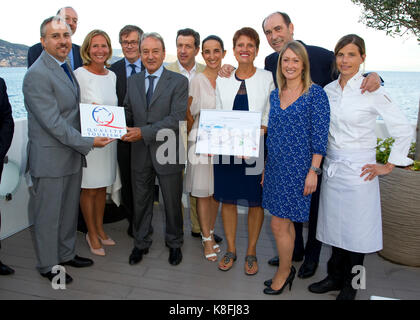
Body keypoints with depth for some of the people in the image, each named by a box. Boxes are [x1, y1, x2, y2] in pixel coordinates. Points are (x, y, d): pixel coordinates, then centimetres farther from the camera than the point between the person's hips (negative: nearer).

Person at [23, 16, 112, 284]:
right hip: (50, 158, -9)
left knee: (70, 209, 20)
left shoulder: (65, 68, 11)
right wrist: (88, 142, -20)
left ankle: (67, 254, 39)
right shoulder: (37, 74, -19)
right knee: (48, 214, 8)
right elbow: (53, 123, -22)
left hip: (72, 154, 9)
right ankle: (48, 265, 27)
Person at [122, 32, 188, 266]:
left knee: (172, 203, 13)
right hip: (140, 154, 4)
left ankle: (175, 244, 35)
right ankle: (141, 243, 37)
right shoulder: (133, 81, 8)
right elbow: (128, 112, 13)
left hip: (168, 153, -4)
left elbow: (176, 119, -18)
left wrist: (143, 132, -25)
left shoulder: (179, 82, -9)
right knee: (141, 201, 17)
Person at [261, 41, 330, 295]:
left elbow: (320, 135, -10)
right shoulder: (275, 95, 10)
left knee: (279, 224, -1)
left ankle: (284, 272, 21)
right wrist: (266, 167, 15)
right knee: (286, 222, 16)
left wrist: (313, 171, -15)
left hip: (298, 168, -6)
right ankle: (287, 270, 32)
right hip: (275, 167, 6)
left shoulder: (316, 94, -8)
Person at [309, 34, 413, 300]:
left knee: (356, 228, 5)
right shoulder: (328, 90, 6)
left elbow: (404, 129, -6)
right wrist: (322, 162, 10)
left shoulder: (372, 91, -8)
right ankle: (335, 276, 32)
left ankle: (350, 286, 24)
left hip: (359, 169, -4)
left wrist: (389, 166, -6)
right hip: (332, 166, 5)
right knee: (335, 225, 13)